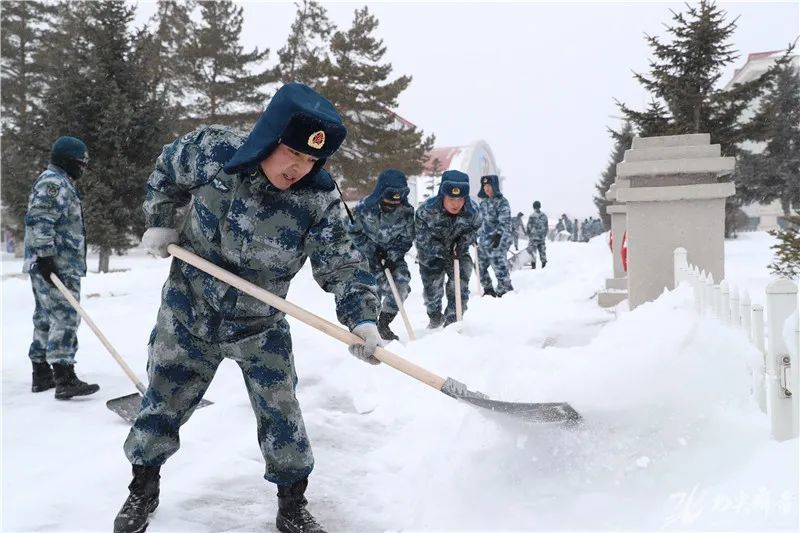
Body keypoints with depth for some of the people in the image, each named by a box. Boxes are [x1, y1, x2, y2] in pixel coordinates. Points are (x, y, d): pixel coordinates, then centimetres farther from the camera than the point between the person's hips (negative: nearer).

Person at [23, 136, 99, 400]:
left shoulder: (62, 184, 23)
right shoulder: (53, 182, -10)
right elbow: (39, 221, -21)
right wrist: (45, 257, -24)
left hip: (63, 265, 11)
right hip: (54, 266, -11)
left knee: (46, 318, 13)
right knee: (65, 318, -14)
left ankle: (42, 374, 21)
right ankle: (65, 379, -15)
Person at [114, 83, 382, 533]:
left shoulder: (320, 199, -21)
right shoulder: (211, 150, -17)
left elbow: (345, 267, -19)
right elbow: (167, 169, 5)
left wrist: (363, 319, -33)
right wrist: (159, 222, 1)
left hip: (260, 325, -1)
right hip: (189, 309, 1)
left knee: (281, 414, 3)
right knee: (163, 402, 14)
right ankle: (143, 490, 40)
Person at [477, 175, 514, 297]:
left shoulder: (502, 202, -9)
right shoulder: (484, 202, 14)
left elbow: (504, 222, -17)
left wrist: (498, 234, -30)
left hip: (498, 240, -8)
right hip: (484, 239, 8)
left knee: (499, 265, -12)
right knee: (480, 265, 11)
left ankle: (506, 290, 1)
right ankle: (488, 290, 25)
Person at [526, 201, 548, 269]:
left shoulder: (532, 216, -11)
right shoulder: (544, 216, 6)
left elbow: (529, 226, -8)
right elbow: (546, 227, 12)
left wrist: (527, 231, 10)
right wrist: (544, 235, 21)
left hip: (534, 236, -5)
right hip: (542, 236, 5)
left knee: (532, 250, -1)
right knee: (542, 249, 13)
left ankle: (533, 263, -7)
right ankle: (544, 261, 6)